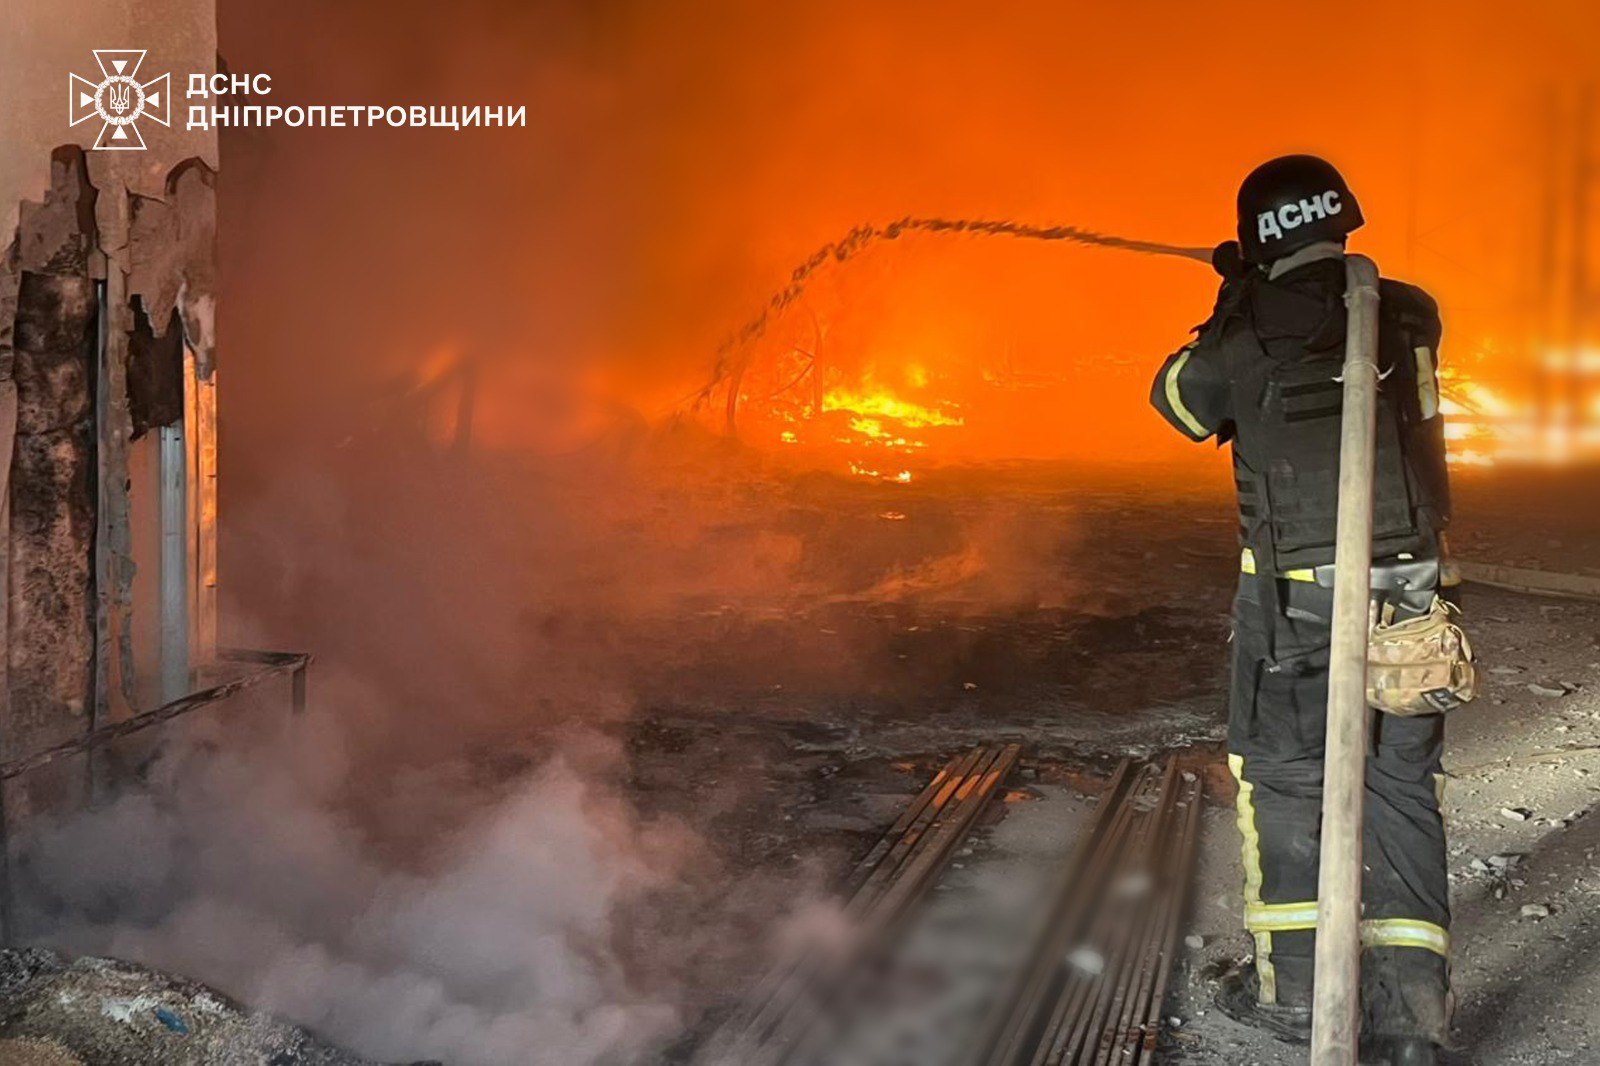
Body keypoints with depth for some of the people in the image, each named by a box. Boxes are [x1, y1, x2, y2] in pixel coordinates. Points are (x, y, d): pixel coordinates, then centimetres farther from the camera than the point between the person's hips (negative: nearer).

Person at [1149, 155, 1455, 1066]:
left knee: (1284, 779, 12)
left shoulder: (1249, 337, -10)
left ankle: (1292, 989, 17)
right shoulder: (1413, 316, 0)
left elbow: (1179, 401, 9)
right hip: (1407, 585, 3)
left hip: (1296, 593, -3)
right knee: (1404, 786, 11)